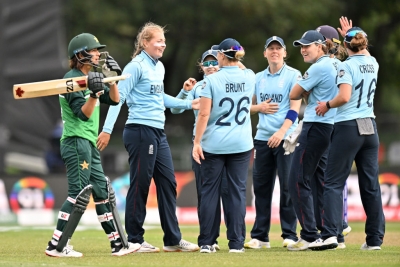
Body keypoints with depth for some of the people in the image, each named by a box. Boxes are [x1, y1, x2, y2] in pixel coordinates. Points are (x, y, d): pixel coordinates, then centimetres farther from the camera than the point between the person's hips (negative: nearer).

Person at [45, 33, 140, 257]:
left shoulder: (90, 77, 16)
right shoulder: (73, 79, -12)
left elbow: (114, 99, 16)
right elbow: (84, 113, -19)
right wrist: (94, 93, -34)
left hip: (89, 145, 10)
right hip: (76, 143, -10)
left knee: (102, 192, 11)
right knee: (79, 194, -13)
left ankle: (118, 244, 15)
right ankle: (56, 246, -13)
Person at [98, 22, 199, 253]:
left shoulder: (159, 67, 14)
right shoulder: (136, 67, -10)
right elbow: (119, 97, -15)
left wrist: (188, 104, 25)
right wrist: (107, 130, -20)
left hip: (158, 133, 9)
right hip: (140, 131, -9)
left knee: (168, 182, 9)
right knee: (140, 185, -3)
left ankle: (173, 239, 14)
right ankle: (135, 240, 5)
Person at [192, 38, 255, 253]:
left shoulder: (212, 80, -9)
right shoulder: (249, 77, 2)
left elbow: (204, 114, -12)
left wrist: (197, 142, -7)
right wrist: (235, 63, 30)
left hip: (214, 144, -2)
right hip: (241, 144, 2)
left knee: (210, 191, 5)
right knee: (237, 191, 4)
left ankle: (206, 242, 6)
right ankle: (236, 242, 1)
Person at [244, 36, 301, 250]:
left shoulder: (293, 75, -1)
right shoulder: (258, 78, 14)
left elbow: (295, 108, -8)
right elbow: (249, 106, 21)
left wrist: (282, 132, -19)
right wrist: (259, 107, -2)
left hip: (286, 138, -5)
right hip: (262, 137, 5)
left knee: (287, 186, -6)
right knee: (261, 186, 5)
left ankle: (289, 234, -1)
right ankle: (260, 236, 9)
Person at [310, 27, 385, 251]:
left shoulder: (347, 66, -9)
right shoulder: (373, 64, 9)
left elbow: (344, 97, -22)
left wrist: (327, 104, -5)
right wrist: (350, 35, 42)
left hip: (348, 127, -6)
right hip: (370, 127, 6)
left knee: (334, 182, -4)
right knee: (371, 184, 8)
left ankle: (331, 234, -15)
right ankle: (375, 238, 8)